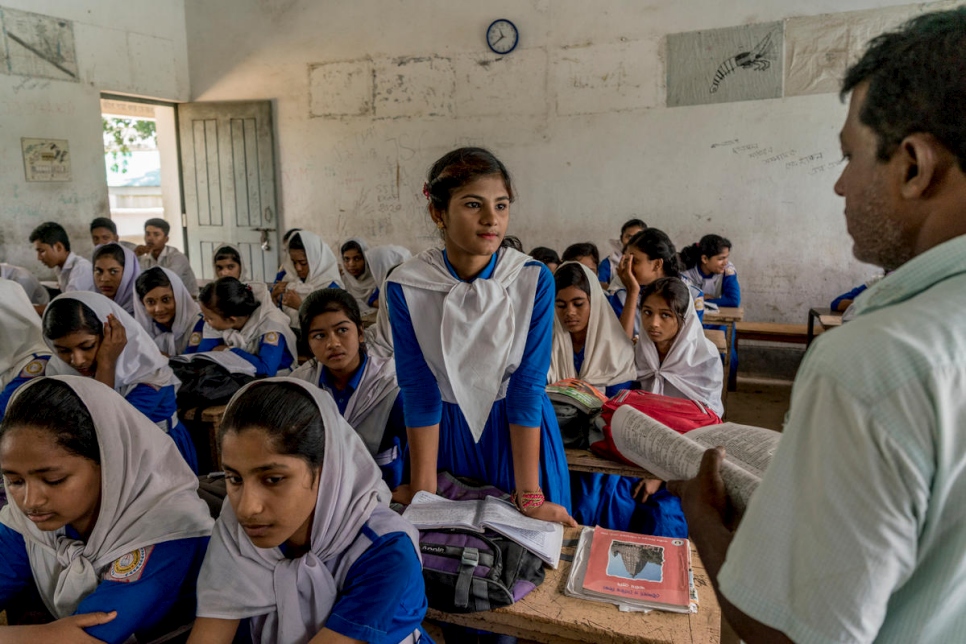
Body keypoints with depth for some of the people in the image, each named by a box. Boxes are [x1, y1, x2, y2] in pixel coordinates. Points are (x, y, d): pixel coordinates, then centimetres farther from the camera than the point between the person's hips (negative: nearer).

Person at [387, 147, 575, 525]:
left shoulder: (534, 280, -19)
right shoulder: (405, 286, -18)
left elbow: (527, 386, -18)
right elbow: (419, 390, -14)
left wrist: (529, 498, -17)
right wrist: (423, 491, -12)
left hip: (521, 432, 0)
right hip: (444, 434, 1)